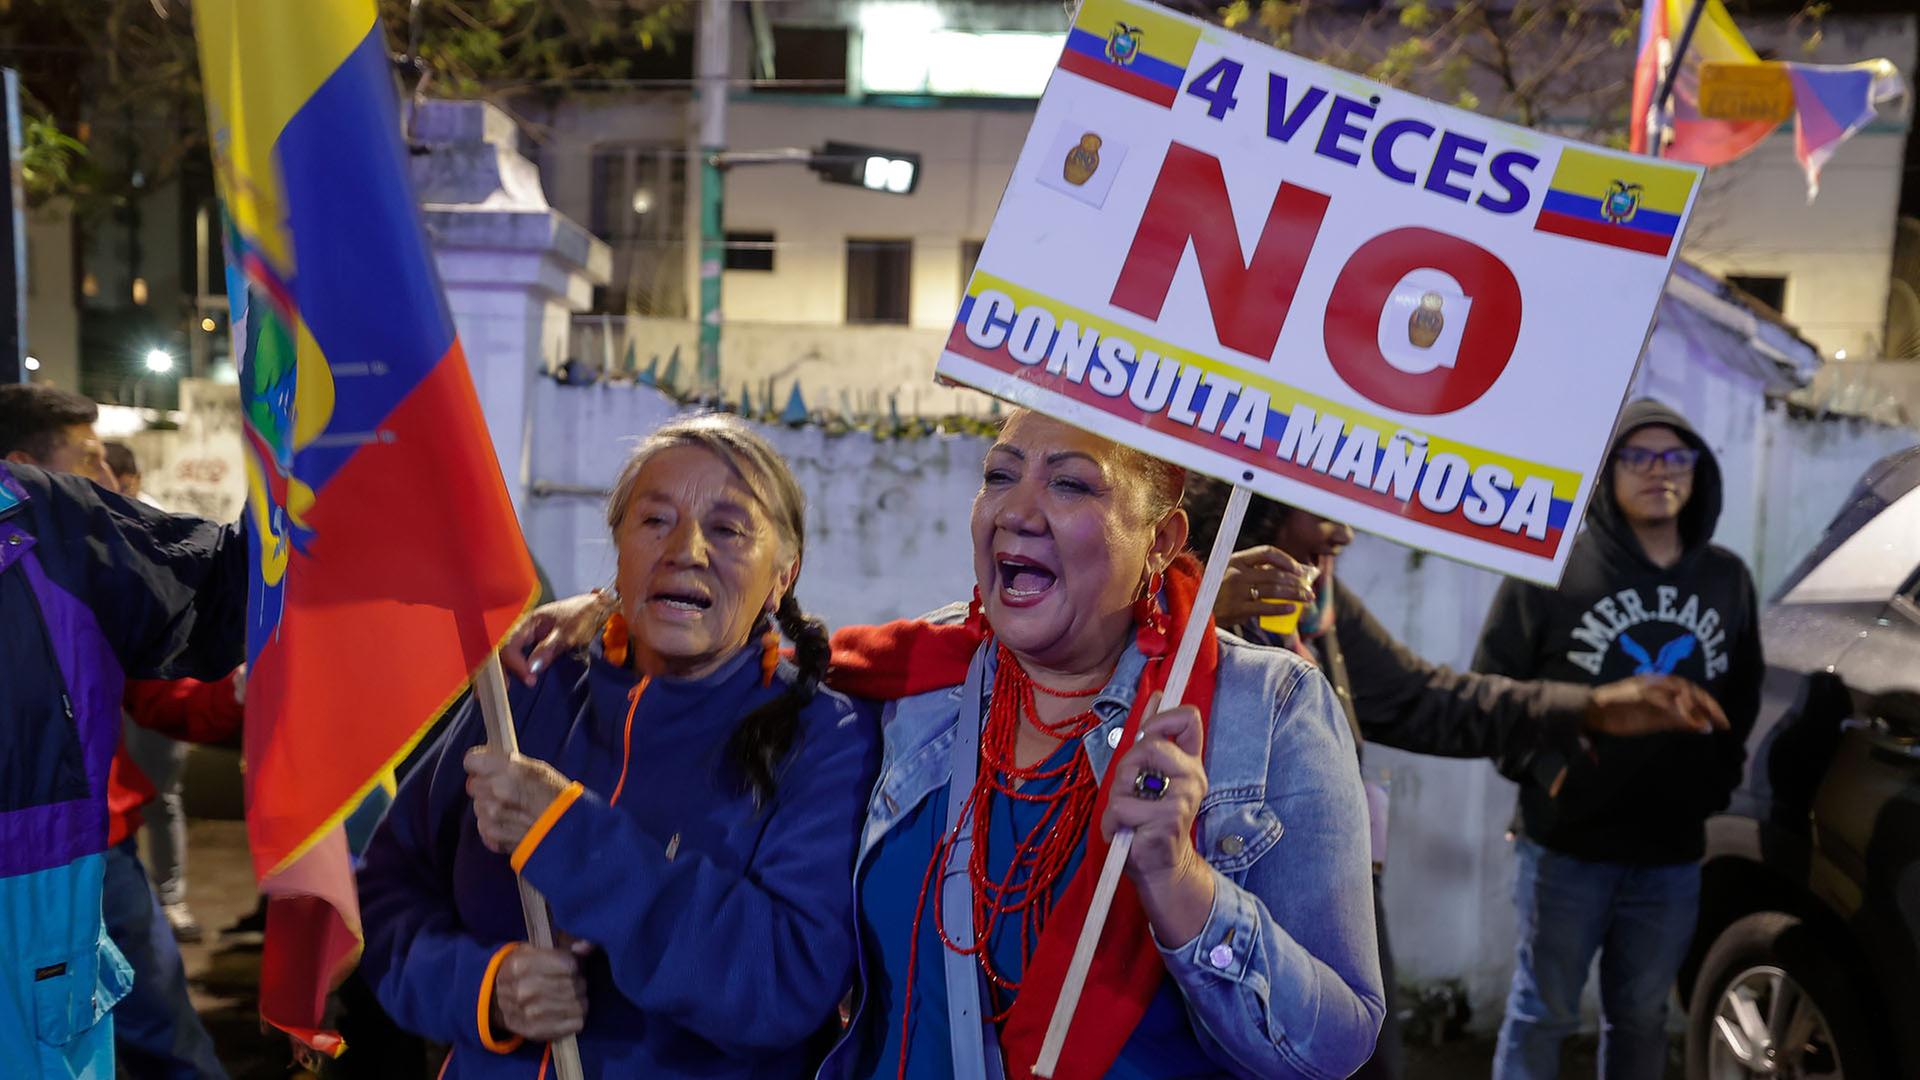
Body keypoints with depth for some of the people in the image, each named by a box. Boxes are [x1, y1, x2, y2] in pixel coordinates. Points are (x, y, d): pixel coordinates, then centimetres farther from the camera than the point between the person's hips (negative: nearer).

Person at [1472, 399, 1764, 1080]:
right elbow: (1490, 688, -4)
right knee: (1543, 1015, 6)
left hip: (1674, 854, 4)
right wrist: (1538, 761, -11)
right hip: (1566, 848, -4)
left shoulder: (1728, 578, 6)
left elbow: (1743, 693, 18)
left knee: (1641, 1018, 17)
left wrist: (1720, 775, 9)